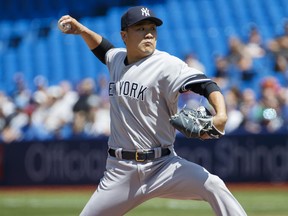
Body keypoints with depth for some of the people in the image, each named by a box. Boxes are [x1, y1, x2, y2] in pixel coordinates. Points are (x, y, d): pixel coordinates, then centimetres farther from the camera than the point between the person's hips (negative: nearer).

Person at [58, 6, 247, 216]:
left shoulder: (166, 64, -11)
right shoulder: (117, 59, 8)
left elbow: (205, 84, -25)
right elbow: (103, 48, 33)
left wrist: (221, 115, -43)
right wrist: (81, 29, 17)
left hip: (163, 166, -5)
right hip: (120, 172, 5)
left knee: (213, 186, -28)